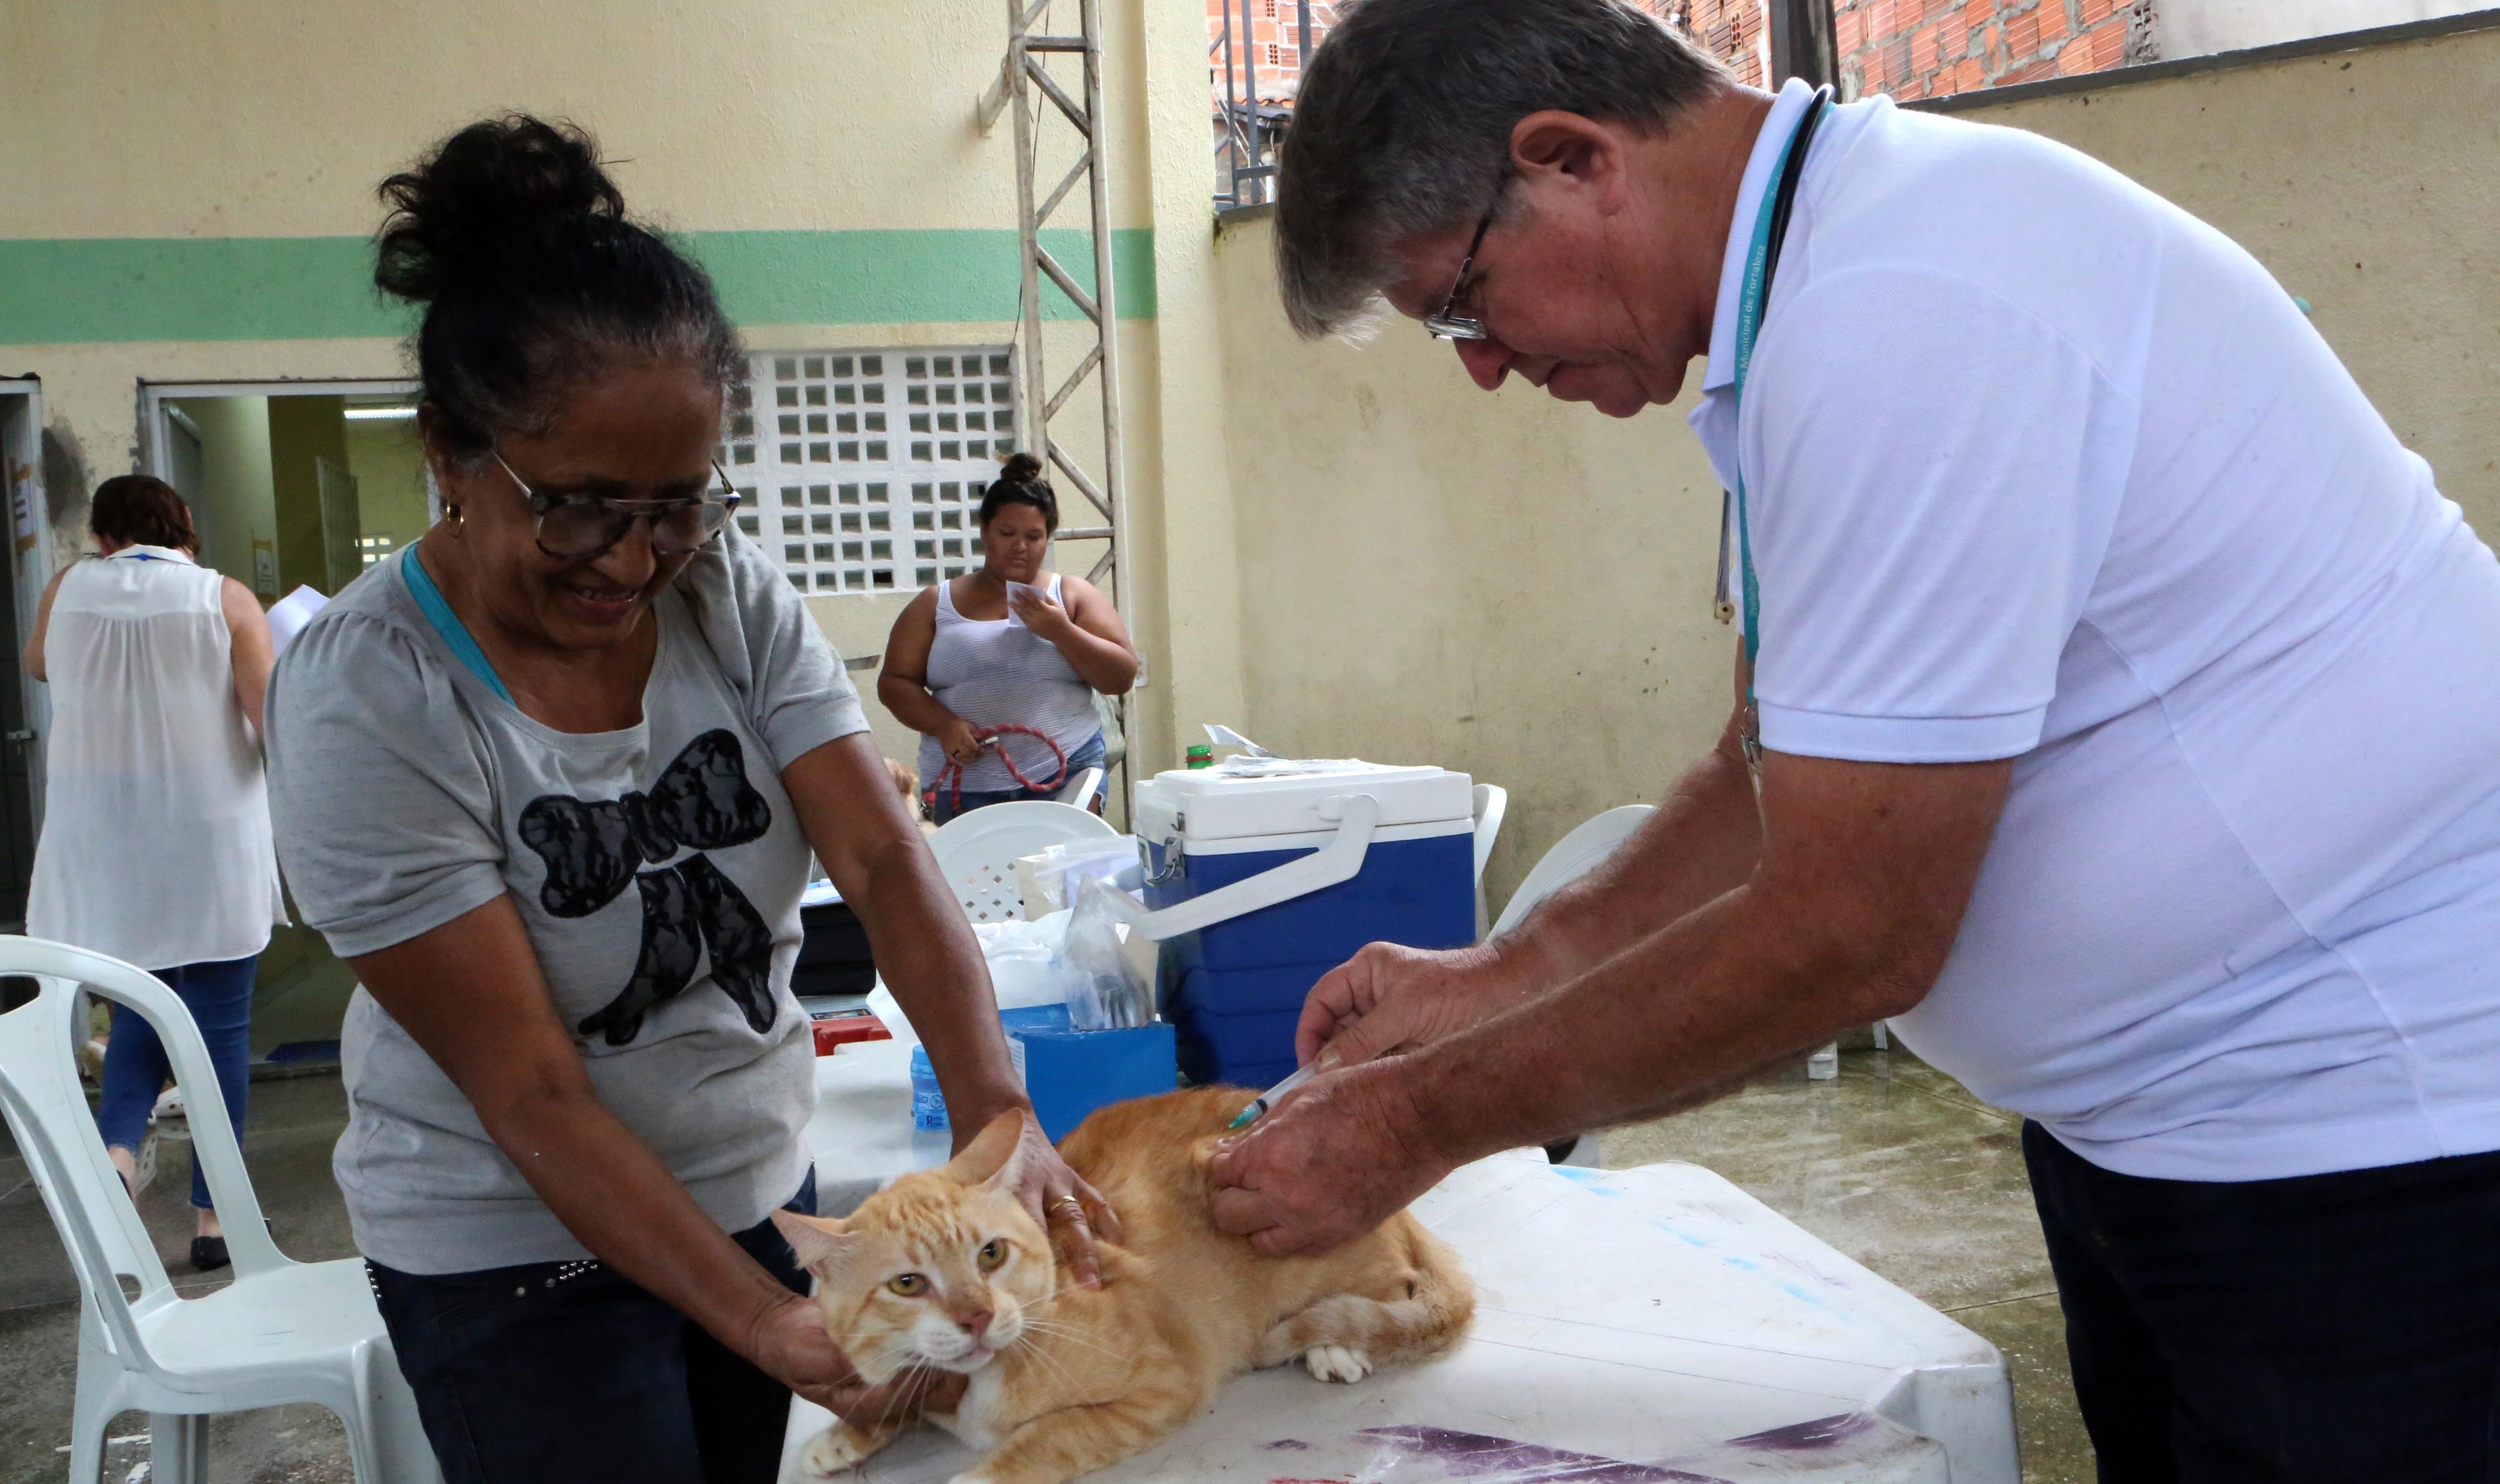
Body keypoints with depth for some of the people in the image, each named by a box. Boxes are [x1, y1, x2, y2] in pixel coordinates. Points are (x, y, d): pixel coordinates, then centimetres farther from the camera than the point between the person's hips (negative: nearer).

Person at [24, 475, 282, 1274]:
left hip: (104, 850, 2)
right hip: (209, 847, -2)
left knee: (139, 1011, 16)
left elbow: (37, 663, 23)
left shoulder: (69, 589, 2)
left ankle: (116, 1149, -9)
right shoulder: (225, 598, -7)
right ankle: (215, 1213, 10)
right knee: (219, 1026, 6)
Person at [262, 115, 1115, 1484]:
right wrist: (761, 1320, -29)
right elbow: (531, 1092, -23)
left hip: (765, 1184, 5)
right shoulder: (360, 700, -21)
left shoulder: (732, 595, -8)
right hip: (518, 1255, -4)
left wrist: (994, 1115, -31)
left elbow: (886, 864, -15)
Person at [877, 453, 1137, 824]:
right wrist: (944, 725, -11)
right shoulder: (936, 605, 11)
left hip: (1064, 779, 0)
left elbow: (1122, 677, 4)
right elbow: (894, 683, 7)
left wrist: (1061, 631, -9)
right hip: (965, 787, 0)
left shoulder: (1073, 595, 11)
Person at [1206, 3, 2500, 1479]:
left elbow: (1842, 937, -24)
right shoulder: (1822, 266, 6)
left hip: (2378, 1125, -9)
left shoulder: (1902, 318, -26)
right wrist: (1500, 980, 4)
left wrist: (1422, 1122, -13)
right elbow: (1782, 773, 11)